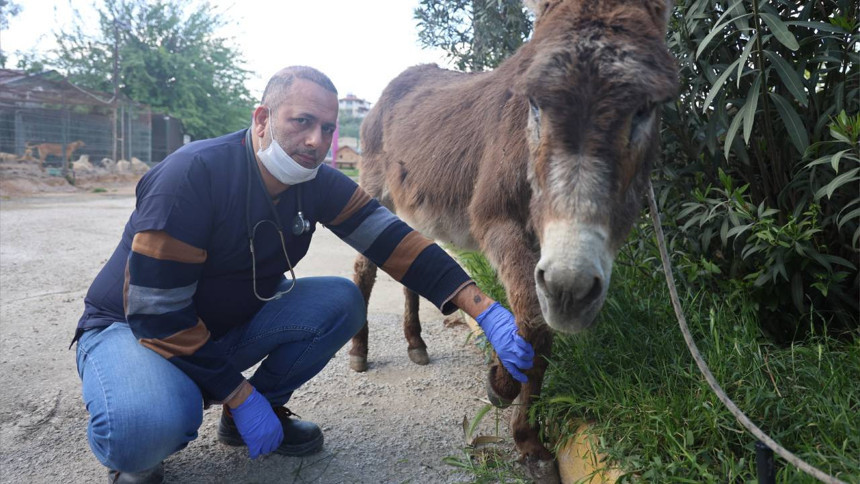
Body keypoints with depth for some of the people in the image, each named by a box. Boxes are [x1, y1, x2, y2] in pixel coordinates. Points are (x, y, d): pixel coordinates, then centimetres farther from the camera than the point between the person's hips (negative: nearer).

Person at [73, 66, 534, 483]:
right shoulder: (193, 174, -27)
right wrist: (239, 394, -22)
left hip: (231, 323, 6)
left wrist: (486, 310, -25)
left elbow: (396, 242, -14)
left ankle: (262, 412, 3)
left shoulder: (318, 183, -9)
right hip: (130, 326, -5)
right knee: (148, 423, -37)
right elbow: (156, 313, -27)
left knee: (341, 301, -15)